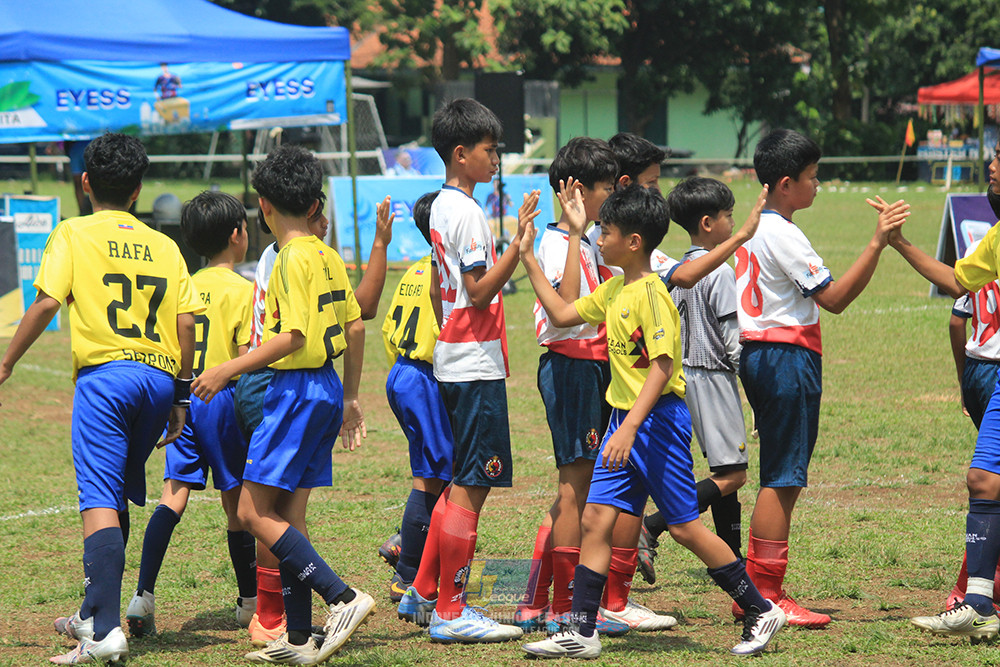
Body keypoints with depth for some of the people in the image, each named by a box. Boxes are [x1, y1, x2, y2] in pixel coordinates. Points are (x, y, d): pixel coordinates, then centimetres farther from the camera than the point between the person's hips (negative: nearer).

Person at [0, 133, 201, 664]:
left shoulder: (74, 234, 5)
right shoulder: (163, 245, 16)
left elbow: (47, 303, -7)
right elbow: (186, 321, 9)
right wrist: (181, 396, 14)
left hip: (105, 373, -5)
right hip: (159, 377, 5)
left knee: (100, 501, -12)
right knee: (118, 497, 19)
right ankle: (93, 614, 28)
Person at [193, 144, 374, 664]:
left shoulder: (293, 258, -14)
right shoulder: (327, 256, 11)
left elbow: (293, 337, -21)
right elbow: (354, 328, 16)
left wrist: (228, 370, -17)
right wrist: (350, 399, 25)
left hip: (295, 389, -9)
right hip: (326, 388, 9)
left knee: (255, 512, -7)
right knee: (288, 516, 11)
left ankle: (343, 597, -16)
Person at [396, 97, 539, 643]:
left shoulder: (442, 206, 16)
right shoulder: (466, 211, -14)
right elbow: (479, 291, -20)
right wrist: (518, 243, -25)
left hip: (452, 362, 10)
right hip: (475, 364, -10)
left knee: (461, 483, 16)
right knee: (471, 486, -7)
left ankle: (424, 593, 20)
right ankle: (450, 612, -6)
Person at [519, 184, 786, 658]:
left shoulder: (651, 292, -17)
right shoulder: (614, 290, 11)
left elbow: (662, 367, -22)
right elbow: (561, 315, 23)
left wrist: (630, 428, -28)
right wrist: (528, 259, 20)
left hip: (657, 419, -9)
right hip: (624, 419, 9)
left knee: (684, 526, -3)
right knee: (596, 519, 2)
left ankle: (761, 612, 8)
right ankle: (581, 632, 4)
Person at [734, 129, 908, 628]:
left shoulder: (753, 228, 14)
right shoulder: (784, 236, -16)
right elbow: (834, 298, -18)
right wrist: (877, 243, -20)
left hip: (758, 356, 10)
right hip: (788, 357, -10)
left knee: (779, 478, 13)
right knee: (783, 479, -7)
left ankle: (755, 590, 14)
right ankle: (767, 594, -6)